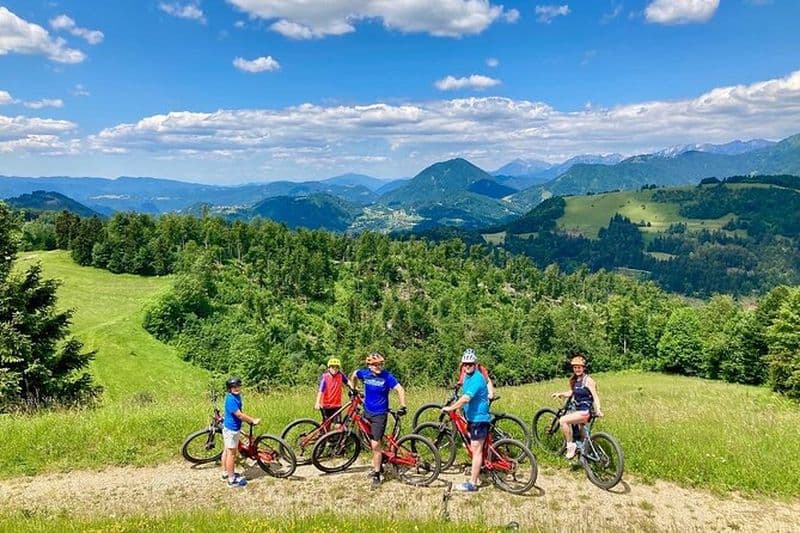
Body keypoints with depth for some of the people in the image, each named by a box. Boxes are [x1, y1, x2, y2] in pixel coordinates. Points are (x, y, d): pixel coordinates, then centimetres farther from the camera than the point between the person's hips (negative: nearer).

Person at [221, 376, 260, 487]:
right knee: (232, 453, 0)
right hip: (231, 429, -10)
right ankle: (232, 479, 9)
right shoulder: (231, 399, -26)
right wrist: (253, 420, -17)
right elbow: (239, 415, -27)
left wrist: (250, 420, 8)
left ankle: (225, 473, 37)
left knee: (227, 451, 21)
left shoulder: (237, 396, 3)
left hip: (230, 427, 10)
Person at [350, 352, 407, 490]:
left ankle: (376, 475, 4)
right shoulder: (364, 373, -4)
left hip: (379, 414, -5)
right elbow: (354, 375, 18)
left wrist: (403, 406, -31)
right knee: (371, 443, 17)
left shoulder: (387, 376, -16)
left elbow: (400, 389, -20)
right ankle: (377, 464, 40)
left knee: (375, 445, -9)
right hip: (367, 412, 5)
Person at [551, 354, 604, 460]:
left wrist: (598, 410, -29)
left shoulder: (588, 380, -11)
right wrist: (560, 394, -2)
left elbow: (595, 396, -16)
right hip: (578, 410, 9)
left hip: (585, 411, -9)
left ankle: (571, 445, -11)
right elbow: (571, 392, 15)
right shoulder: (575, 380, 12)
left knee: (563, 420, -22)